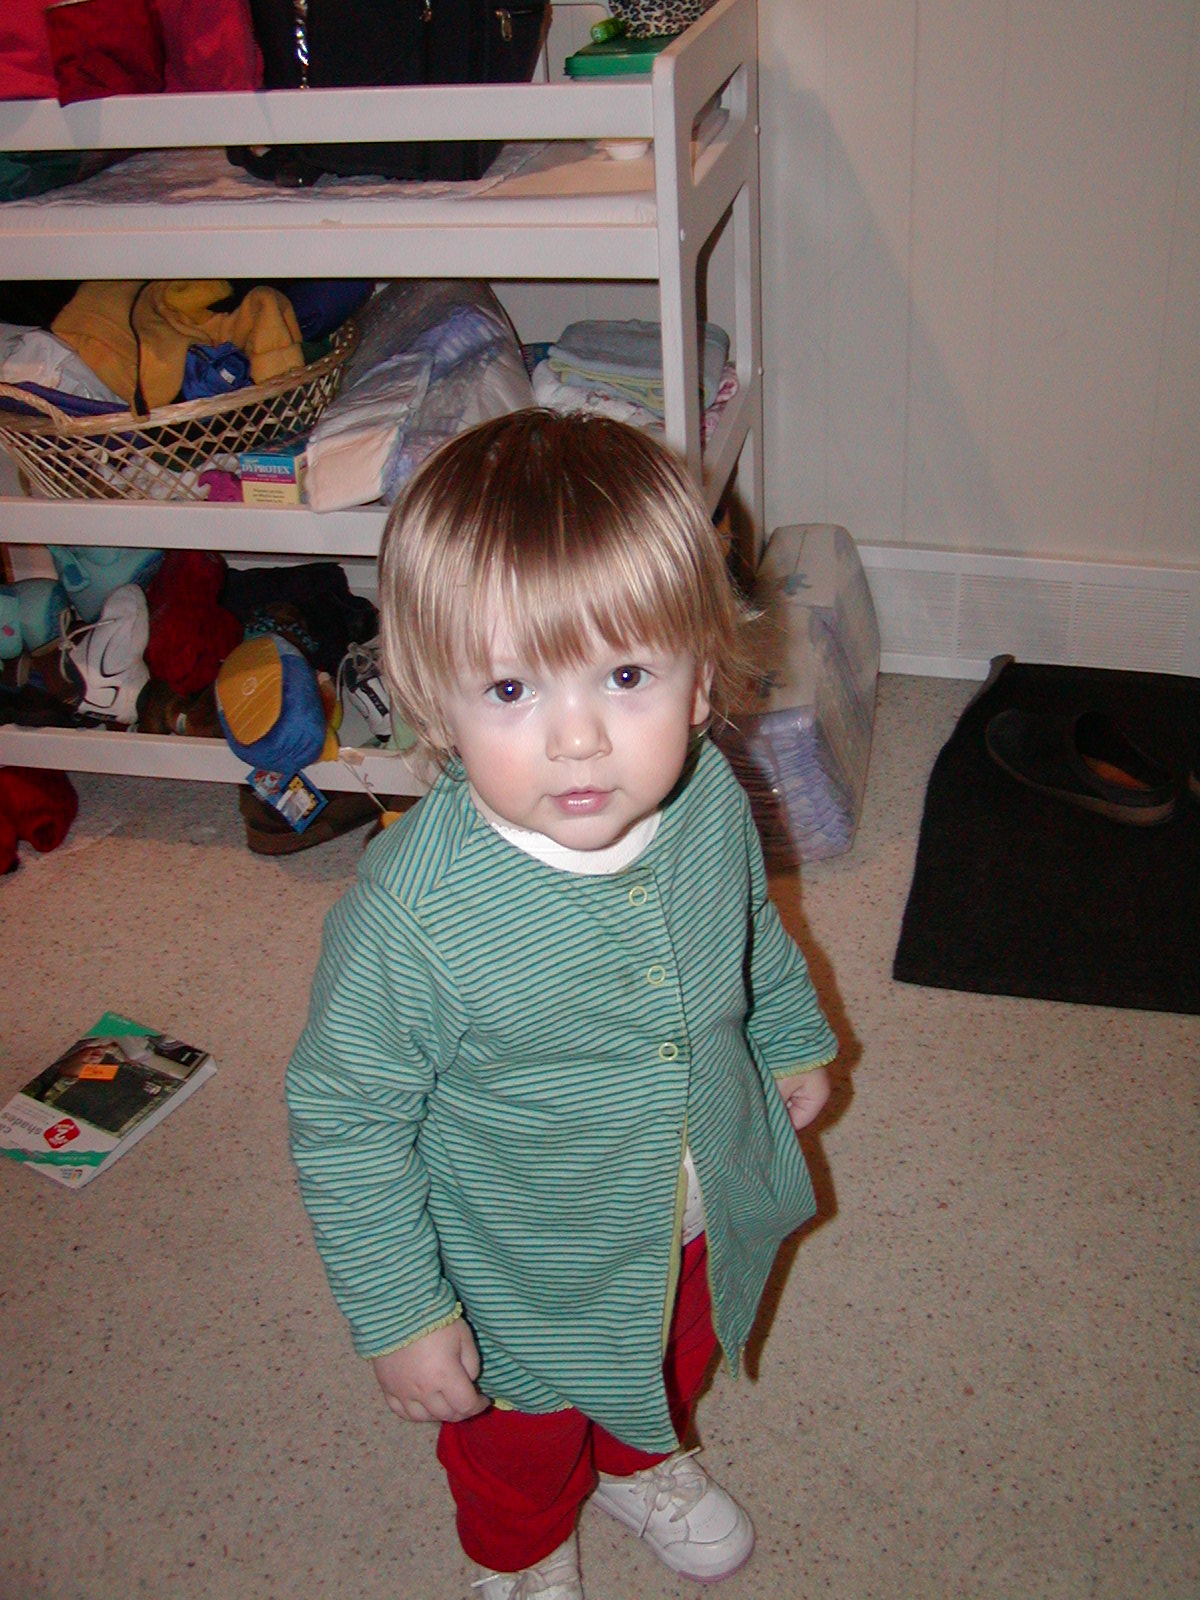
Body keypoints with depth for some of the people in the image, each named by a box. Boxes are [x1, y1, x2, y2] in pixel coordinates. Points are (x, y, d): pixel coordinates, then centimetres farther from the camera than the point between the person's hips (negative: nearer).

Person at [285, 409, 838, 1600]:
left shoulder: (710, 801, -22)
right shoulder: (411, 910, -38)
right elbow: (343, 1119, -23)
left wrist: (790, 1038, 17)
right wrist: (398, 1313, -17)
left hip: (703, 1223, 5)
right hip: (526, 1280, -4)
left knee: (677, 1365, 35)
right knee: (520, 1454, 27)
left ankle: (644, 1463, 71)